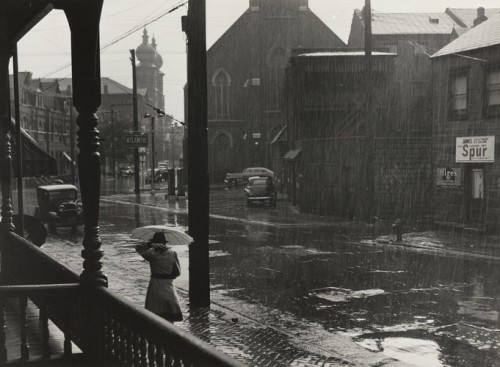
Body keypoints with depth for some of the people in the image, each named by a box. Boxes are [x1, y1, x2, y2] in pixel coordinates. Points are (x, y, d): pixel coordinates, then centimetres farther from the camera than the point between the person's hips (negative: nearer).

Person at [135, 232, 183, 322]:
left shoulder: (152, 254, -8)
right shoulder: (172, 253, -3)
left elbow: (138, 247, 7)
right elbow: (177, 272, 1)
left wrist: (150, 244, -1)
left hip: (155, 284, -2)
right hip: (169, 284, 2)